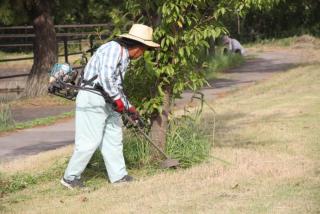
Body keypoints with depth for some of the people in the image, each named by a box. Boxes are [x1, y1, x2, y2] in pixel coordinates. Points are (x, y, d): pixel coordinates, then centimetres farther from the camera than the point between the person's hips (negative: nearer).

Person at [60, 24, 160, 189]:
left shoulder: (124, 57, 17)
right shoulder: (114, 48, -15)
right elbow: (106, 76, -27)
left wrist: (128, 107, 20)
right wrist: (117, 98, -19)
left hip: (108, 102, 10)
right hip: (92, 100, -10)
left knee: (114, 138, 11)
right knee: (90, 141, -6)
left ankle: (118, 176, 18)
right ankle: (70, 177, 4)